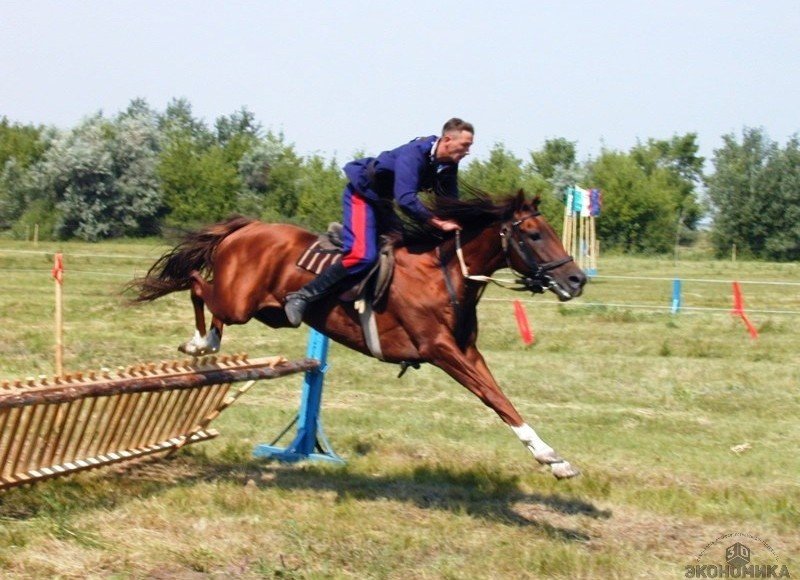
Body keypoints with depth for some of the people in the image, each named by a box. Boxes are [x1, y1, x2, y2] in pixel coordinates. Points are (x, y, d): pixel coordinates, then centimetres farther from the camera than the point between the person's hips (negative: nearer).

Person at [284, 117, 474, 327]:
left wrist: (454, 224, -15)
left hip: (381, 200, 9)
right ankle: (302, 297, -22)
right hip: (362, 194, -9)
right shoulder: (413, 154, -30)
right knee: (363, 255, -25)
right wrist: (439, 223, -37)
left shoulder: (448, 165, -4)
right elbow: (405, 199, -39)